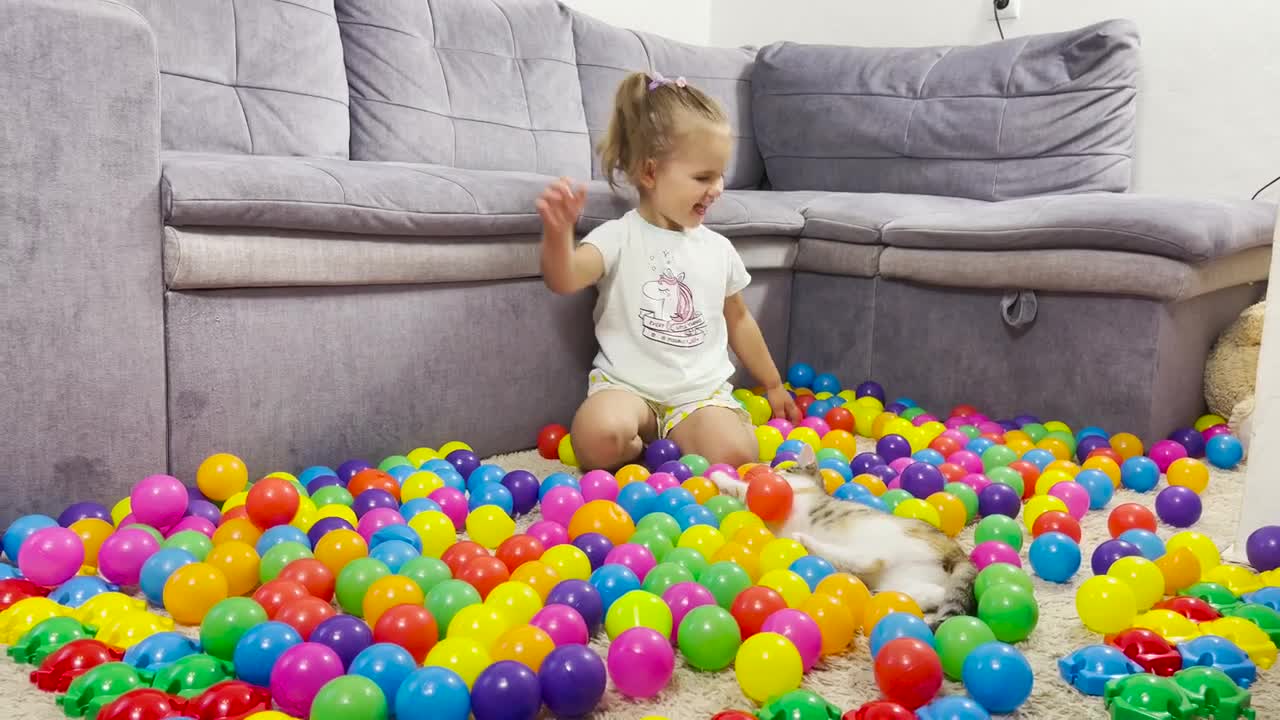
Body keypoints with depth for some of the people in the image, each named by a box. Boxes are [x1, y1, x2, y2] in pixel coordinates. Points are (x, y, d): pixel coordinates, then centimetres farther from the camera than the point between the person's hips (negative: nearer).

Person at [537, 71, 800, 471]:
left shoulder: (718, 248, 12)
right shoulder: (619, 237, -3)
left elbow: (738, 318, 25)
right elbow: (564, 281, -20)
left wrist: (773, 385, 31)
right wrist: (558, 232, -42)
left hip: (701, 391, 3)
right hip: (628, 385, -3)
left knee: (734, 456, -27)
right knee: (599, 436, -35)